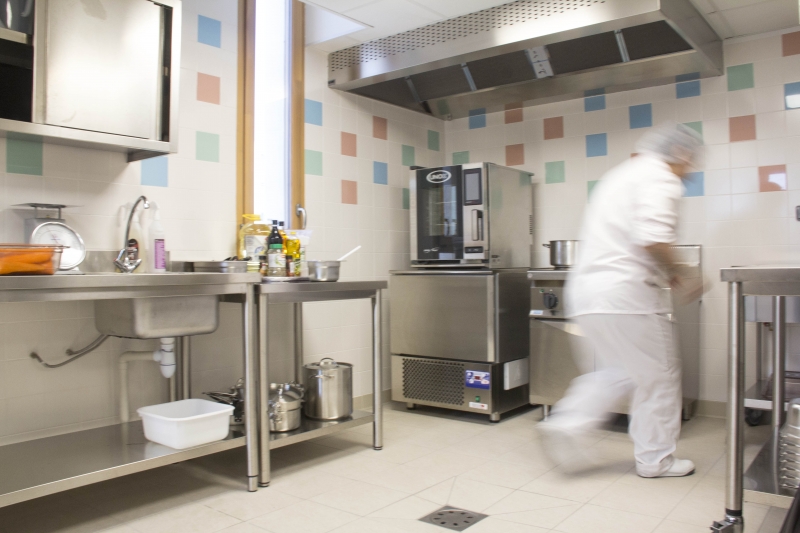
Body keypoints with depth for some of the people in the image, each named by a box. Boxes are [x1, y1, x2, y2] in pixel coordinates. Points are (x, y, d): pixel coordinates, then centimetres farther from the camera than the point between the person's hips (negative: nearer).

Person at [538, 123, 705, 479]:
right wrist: (678, 281, -7)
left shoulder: (620, 175, 24)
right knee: (658, 375, 7)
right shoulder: (660, 179, -6)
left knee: (620, 371, 19)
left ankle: (566, 425, 6)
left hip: (586, 287, 9)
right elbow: (653, 239, -22)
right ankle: (655, 459, 20)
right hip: (624, 292, -9)